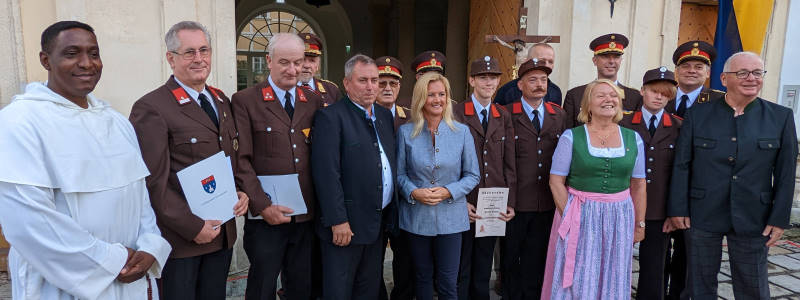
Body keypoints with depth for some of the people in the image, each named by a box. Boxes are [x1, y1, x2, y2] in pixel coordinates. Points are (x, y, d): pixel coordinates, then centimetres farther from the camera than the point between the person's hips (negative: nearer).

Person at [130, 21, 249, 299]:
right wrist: (193, 227, -16)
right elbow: (153, 182, -15)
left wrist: (240, 192, 1)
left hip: (223, 233, 6)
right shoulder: (151, 108, -12)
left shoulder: (221, 100, 10)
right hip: (179, 239, -6)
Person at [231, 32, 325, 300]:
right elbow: (240, 160, -8)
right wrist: (262, 205, -13)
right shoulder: (245, 101, -4)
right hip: (265, 217, -3)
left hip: (307, 217, 4)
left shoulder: (314, 102, 8)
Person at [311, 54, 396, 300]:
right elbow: (327, 174, -17)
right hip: (344, 225, -7)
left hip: (378, 223, 7)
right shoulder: (330, 117, -11)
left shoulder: (385, 115, 11)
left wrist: (390, 214, 10)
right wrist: (338, 221, -20)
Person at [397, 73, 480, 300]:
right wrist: (413, 192, -14)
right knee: (422, 278, 14)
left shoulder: (461, 132, 0)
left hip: (450, 216, 0)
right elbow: (399, 173, 5)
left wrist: (448, 192, -13)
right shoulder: (406, 132, 0)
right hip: (416, 216, 1)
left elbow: (472, 175, 3)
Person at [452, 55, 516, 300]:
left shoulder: (504, 117, 9)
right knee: (461, 268, 8)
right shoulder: (456, 114, -5)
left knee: (483, 268, 16)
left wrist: (510, 202, 0)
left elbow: (509, 163, 7)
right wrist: (461, 201, -12)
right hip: (465, 205, -4)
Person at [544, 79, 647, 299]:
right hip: (580, 219, -3)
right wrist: (569, 217, -9)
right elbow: (556, 182, -4)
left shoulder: (633, 139, 5)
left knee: (614, 281, 14)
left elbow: (638, 185, 9)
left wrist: (639, 224, 8)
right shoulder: (571, 137, -4)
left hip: (619, 219, 3)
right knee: (577, 282, 5)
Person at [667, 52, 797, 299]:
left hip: (752, 220, 1)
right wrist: (678, 209, -5)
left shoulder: (781, 117, 1)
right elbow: (681, 165, -2)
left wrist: (779, 219, -3)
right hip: (702, 216, 0)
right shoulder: (697, 114, -2)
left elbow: (785, 173, 1)